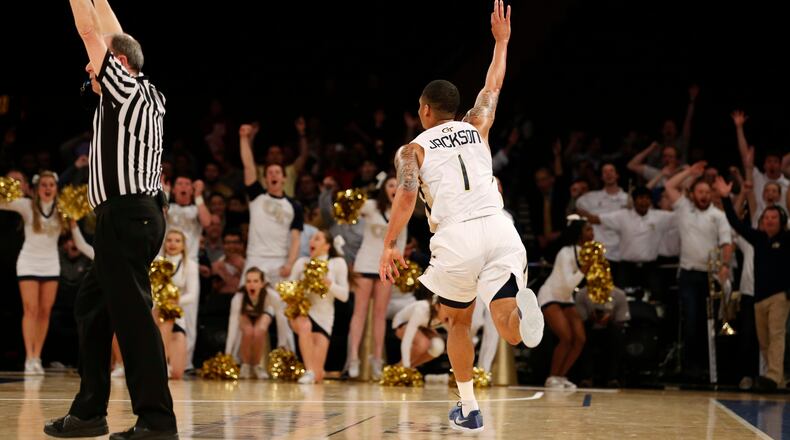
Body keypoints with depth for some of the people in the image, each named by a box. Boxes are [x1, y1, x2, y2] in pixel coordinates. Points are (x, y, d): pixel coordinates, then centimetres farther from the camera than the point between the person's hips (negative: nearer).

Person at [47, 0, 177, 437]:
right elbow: (109, 35, 27)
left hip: (125, 216, -10)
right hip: (136, 216, 10)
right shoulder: (145, 95, 16)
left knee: (132, 315, -11)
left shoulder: (127, 89, -7)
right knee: (91, 305, 15)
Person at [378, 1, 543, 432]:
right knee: (511, 332, -5)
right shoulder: (475, 128, 21)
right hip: (499, 230, 2)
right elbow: (493, 86, 37)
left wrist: (389, 246, 0)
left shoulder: (412, 149, 12)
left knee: (458, 322, 23)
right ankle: (519, 304, -41)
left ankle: (468, 410, 25)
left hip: (457, 238, -2)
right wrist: (501, 41, 48)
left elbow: (406, 196, -5)